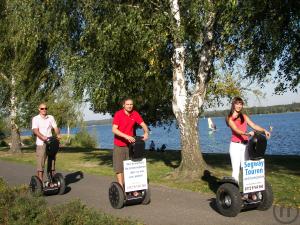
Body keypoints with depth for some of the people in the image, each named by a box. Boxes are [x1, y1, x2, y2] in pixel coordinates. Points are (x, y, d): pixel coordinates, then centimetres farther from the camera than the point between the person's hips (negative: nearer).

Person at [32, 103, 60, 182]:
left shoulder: (51, 118, 11)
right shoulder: (35, 119, 1)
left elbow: (55, 127, 2)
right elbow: (35, 130, -12)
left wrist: (58, 134, -20)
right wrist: (43, 137, -30)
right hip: (41, 144, -3)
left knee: (52, 162, 7)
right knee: (40, 164, -3)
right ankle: (40, 181, 3)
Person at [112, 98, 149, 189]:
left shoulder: (135, 114, -4)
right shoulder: (118, 114, -14)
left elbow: (143, 124, 0)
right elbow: (114, 129, -21)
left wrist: (146, 132, -22)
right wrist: (126, 136, -31)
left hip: (130, 144, 3)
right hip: (119, 145, -3)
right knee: (119, 168, 1)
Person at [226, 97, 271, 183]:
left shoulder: (244, 116, 16)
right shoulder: (229, 118, 0)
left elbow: (254, 125, 7)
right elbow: (236, 130, -14)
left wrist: (264, 130, -10)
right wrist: (247, 133, -31)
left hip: (245, 145, 4)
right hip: (235, 145, -4)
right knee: (236, 169, -4)